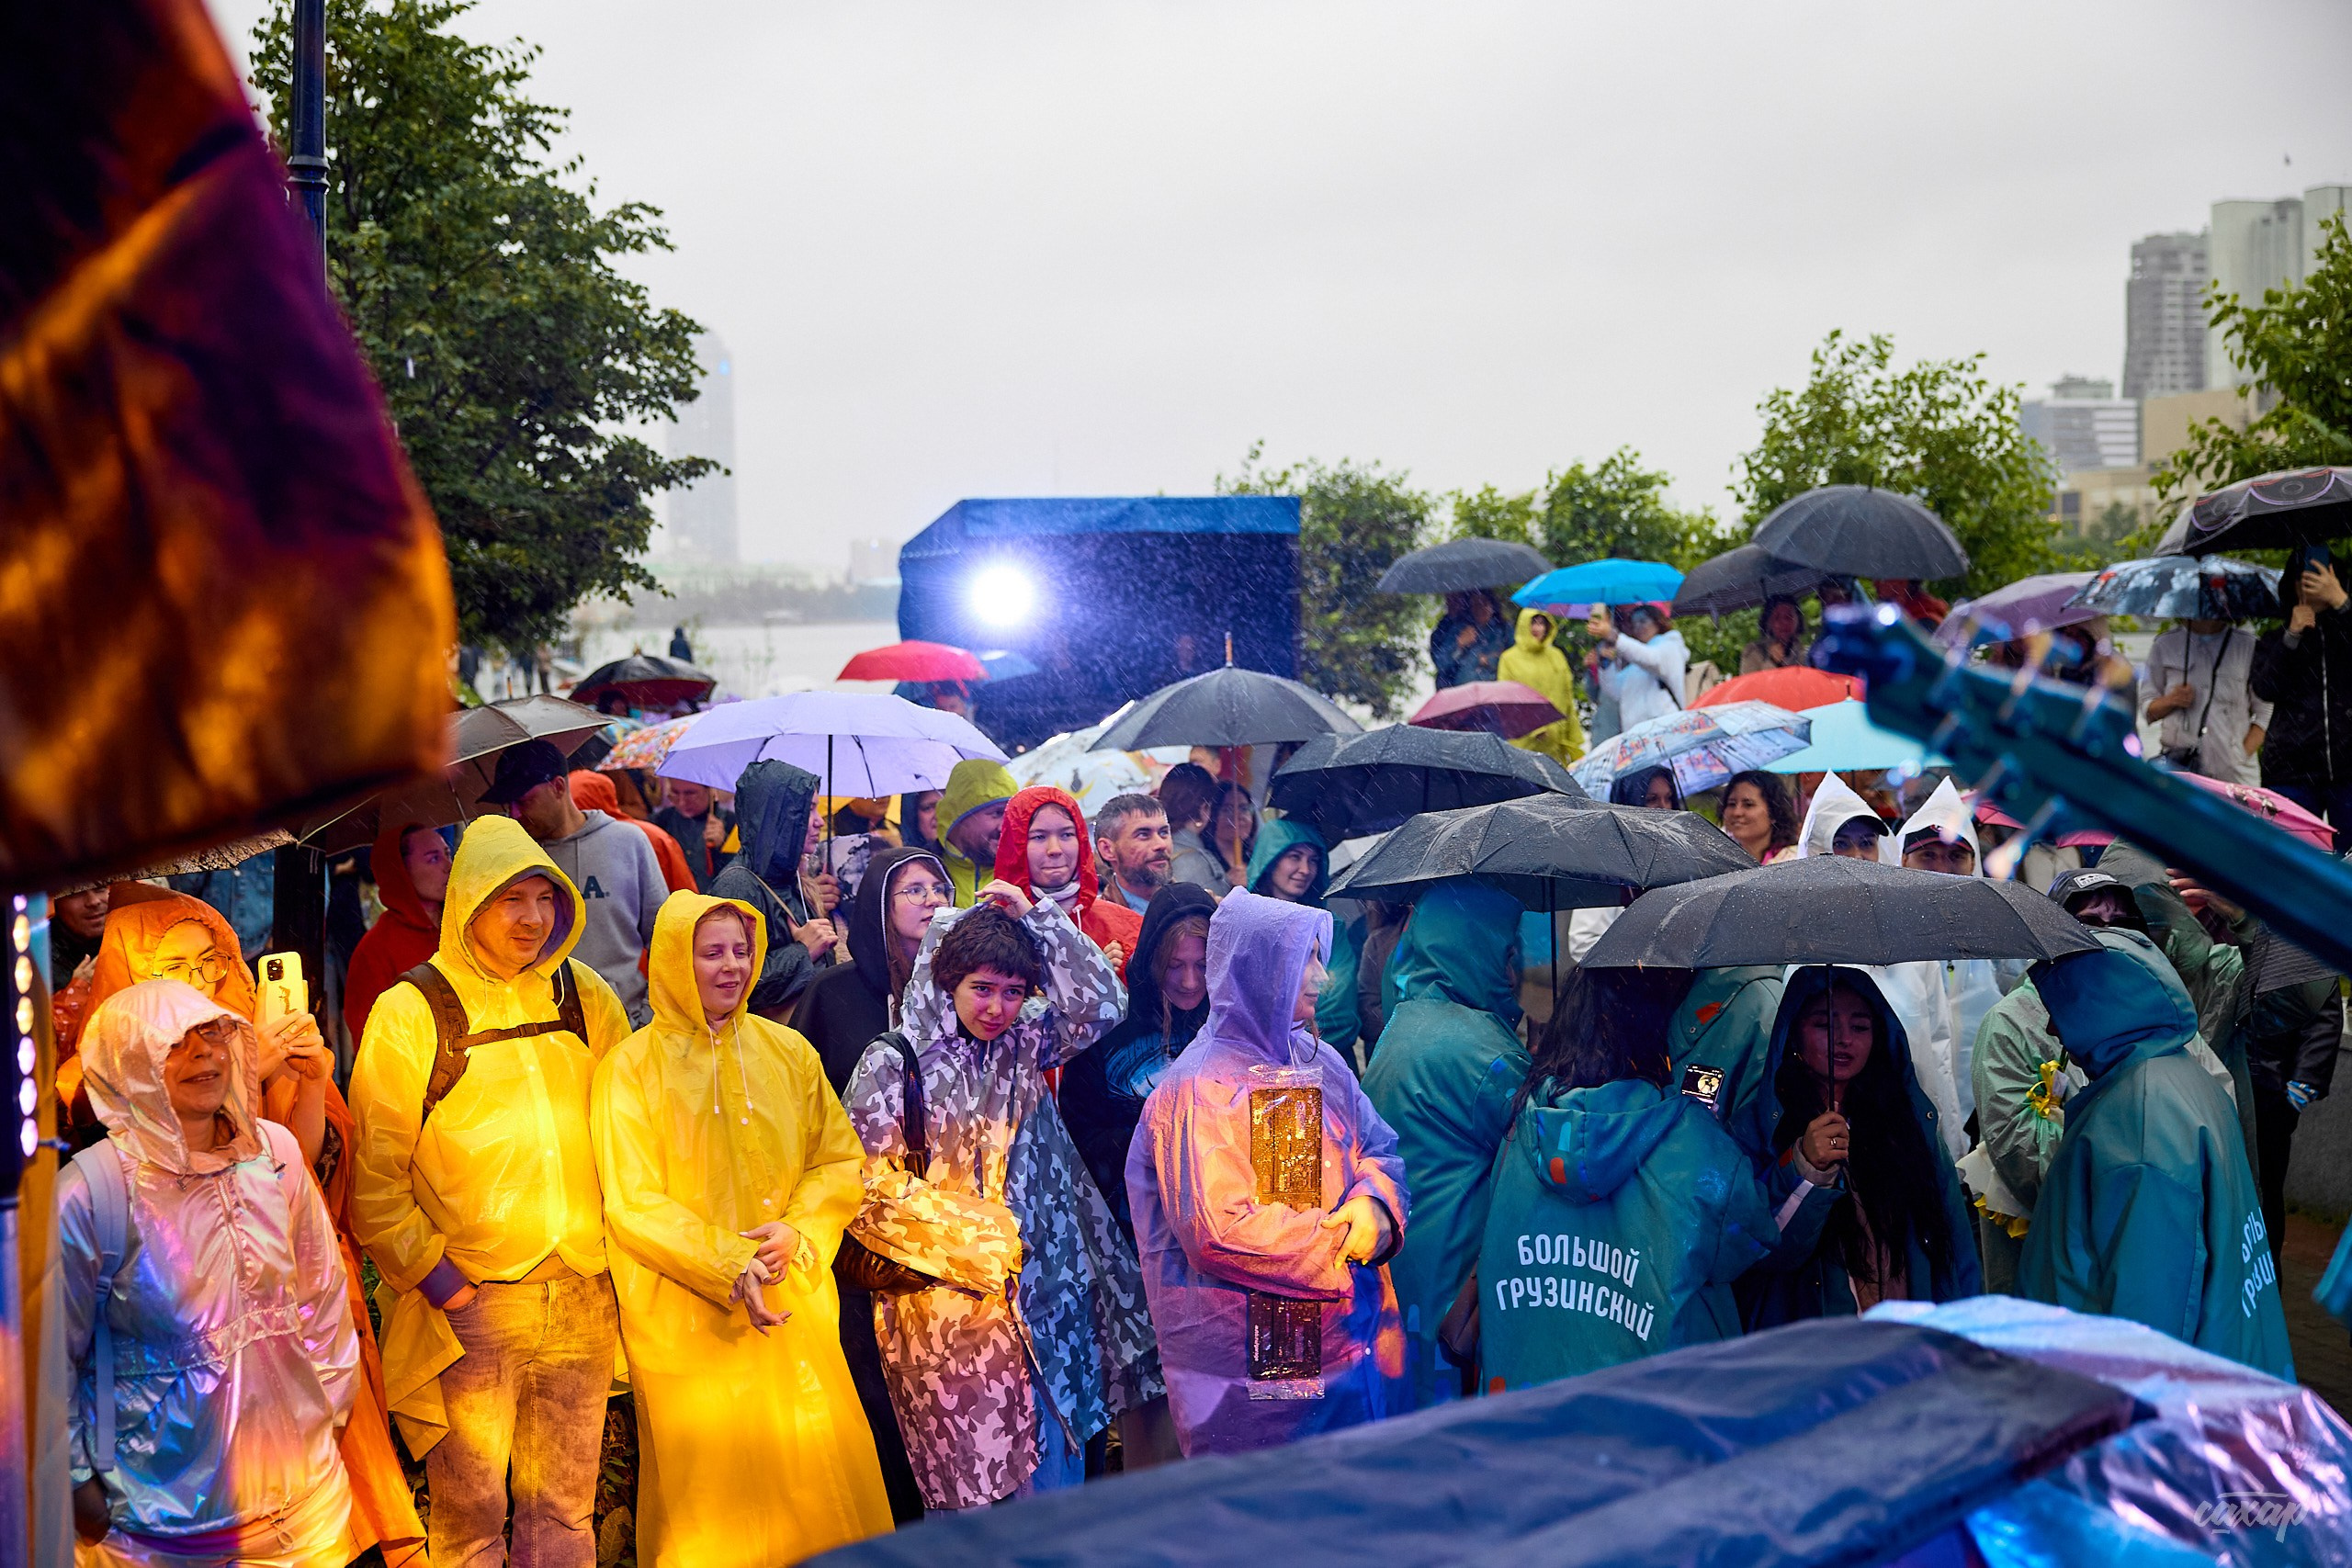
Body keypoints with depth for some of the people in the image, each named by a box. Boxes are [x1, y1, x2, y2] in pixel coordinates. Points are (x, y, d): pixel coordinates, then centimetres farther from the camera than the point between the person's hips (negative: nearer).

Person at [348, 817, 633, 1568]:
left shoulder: (586, 998, 8)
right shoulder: (410, 1011, -5)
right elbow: (373, 1171, -6)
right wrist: (430, 1273, -11)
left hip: (582, 1300, 4)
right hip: (469, 1303, -4)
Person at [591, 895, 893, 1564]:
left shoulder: (787, 1051, 8)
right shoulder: (632, 1067, -4)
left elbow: (840, 1161, 7)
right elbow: (633, 1204, -8)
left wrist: (796, 1234, -11)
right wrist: (730, 1267, -18)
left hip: (795, 1304, 3)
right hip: (688, 1319, -3)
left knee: (816, 1471, 3)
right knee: (710, 1482, 1)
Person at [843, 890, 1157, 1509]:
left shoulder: (1023, 1045, 7)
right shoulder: (892, 1062, -7)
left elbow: (1101, 1004, -2)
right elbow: (868, 1185, -8)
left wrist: (1036, 916, -6)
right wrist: (966, 1234, -11)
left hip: (1038, 1290, 4)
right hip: (946, 1302, -4)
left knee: (1053, 1465, 9)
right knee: (974, 1476, 1)